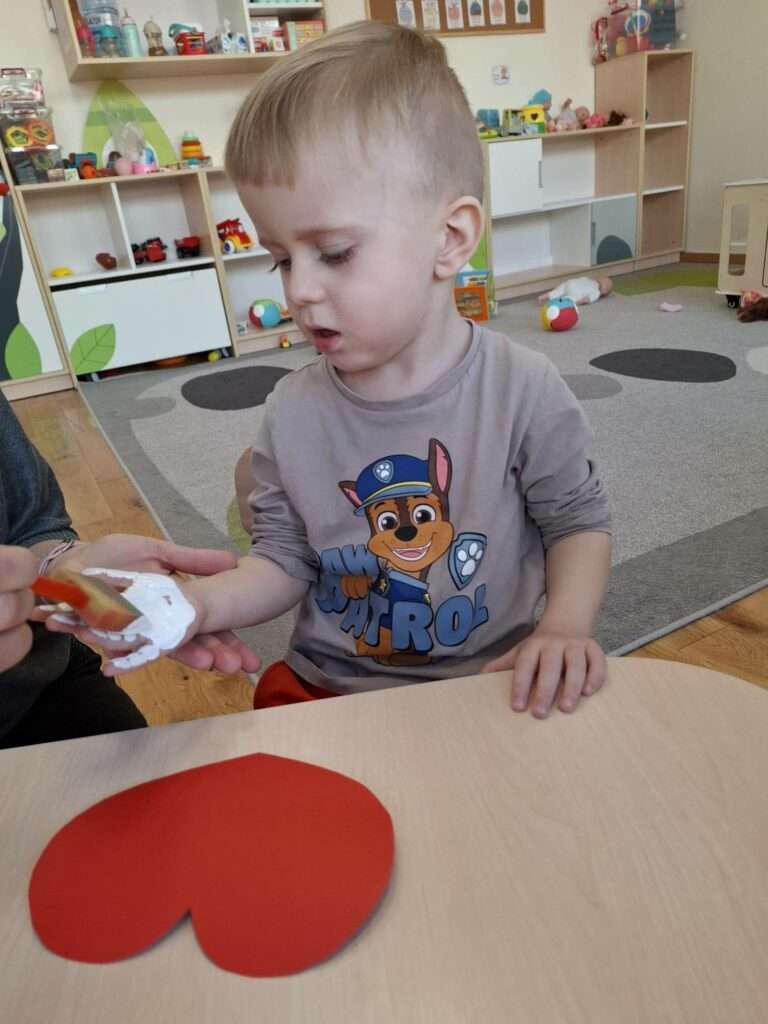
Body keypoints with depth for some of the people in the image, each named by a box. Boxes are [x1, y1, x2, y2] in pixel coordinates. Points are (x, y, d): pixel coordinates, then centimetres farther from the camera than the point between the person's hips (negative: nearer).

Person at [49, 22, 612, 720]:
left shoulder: (523, 391, -12)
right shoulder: (293, 413, -5)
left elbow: (578, 522, 0)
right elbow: (285, 558, 2)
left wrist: (566, 626, -16)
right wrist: (205, 602, -16)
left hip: (490, 683, 0)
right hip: (328, 687, 2)